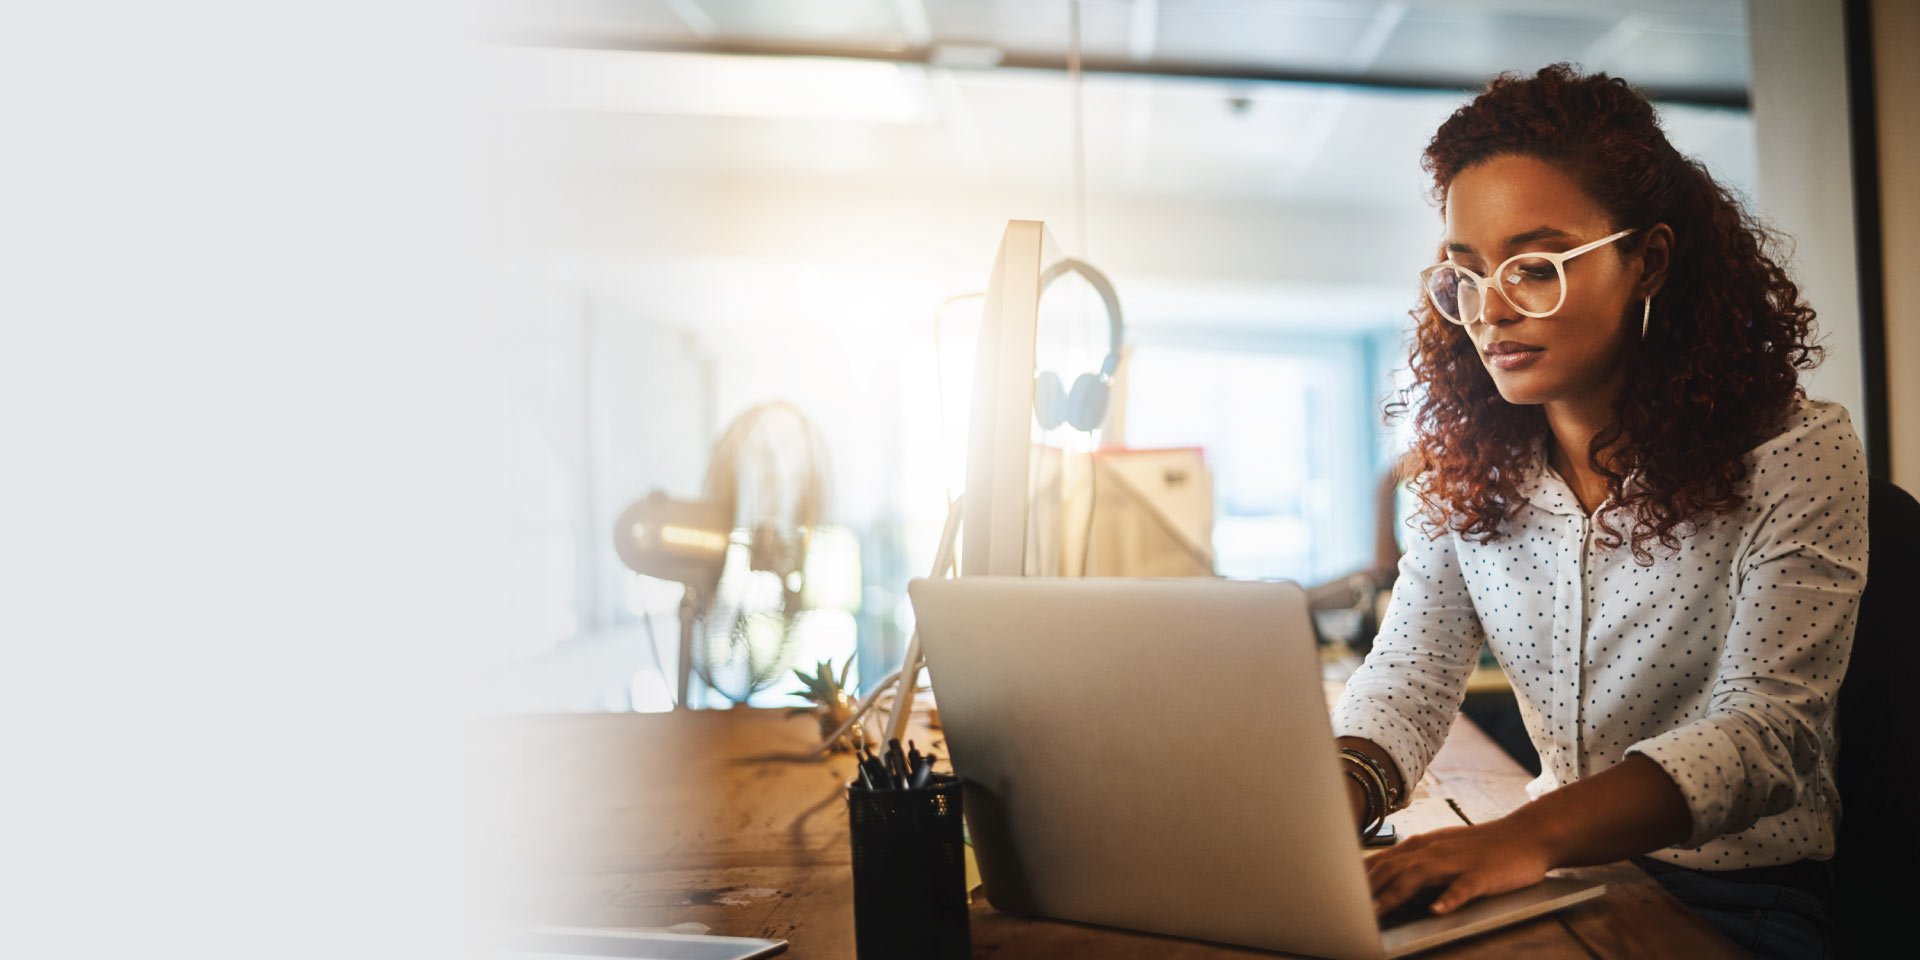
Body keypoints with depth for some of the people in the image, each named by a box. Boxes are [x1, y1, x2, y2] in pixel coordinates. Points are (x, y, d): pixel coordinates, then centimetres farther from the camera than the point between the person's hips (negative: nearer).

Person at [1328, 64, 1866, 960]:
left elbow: (1763, 727, -20)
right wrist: (1331, 801, -28)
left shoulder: (1793, 453, -11)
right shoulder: (1467, 469, 2)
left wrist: (1529, 835, -37)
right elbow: (1407, 675, -4)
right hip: (1559, 875, 3)